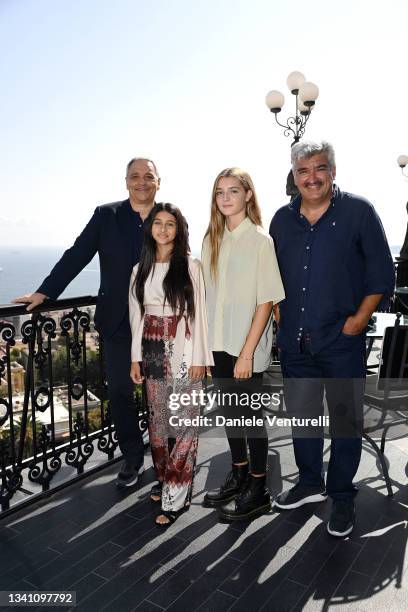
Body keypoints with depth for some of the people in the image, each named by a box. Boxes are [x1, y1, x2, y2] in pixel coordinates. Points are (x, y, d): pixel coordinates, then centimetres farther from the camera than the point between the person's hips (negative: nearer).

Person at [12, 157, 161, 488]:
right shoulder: (107, 215, 1)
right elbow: (76, 256, 0)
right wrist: (44, 292, -6)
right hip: (119, 323, 1)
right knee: (121, 393, 10)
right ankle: (132, 458, 30)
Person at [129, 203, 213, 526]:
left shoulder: (191, 266, -3)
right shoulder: (141, 269, 9)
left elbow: (199, 314, -5)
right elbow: (137, 315, 11)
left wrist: (199, 357, -9)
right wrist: (136, 357, 8)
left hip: (183, 351, -4)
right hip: (153, 352, 5)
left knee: (183, 421, -3)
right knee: (157, 418, 14)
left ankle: (176, 496, 8)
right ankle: (164, 478, 32)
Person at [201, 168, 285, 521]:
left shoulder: (260, 240, -9)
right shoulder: (212, 239, 8)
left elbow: (266, 300, -12)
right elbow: (208, 293, 9)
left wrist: (247, 352, -15)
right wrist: (206, 344, 4)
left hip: (247, 348, -5)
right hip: (219, 344, 6)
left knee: (250, 414, 5)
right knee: (230, 411, 16)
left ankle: (258, 491, 24)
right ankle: (238, 477, 35)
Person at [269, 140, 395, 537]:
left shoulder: (359, 212, -4)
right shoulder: (282, 219, 9)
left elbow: (381, 273, -4)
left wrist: (359, 319, -11)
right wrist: (279, 314, 8)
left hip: (342, 341, -4)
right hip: (294, 342, 5)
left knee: (345, 420, 7)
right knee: (300, 414, 16)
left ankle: (342, 497, 27)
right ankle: (310, 483, 37)